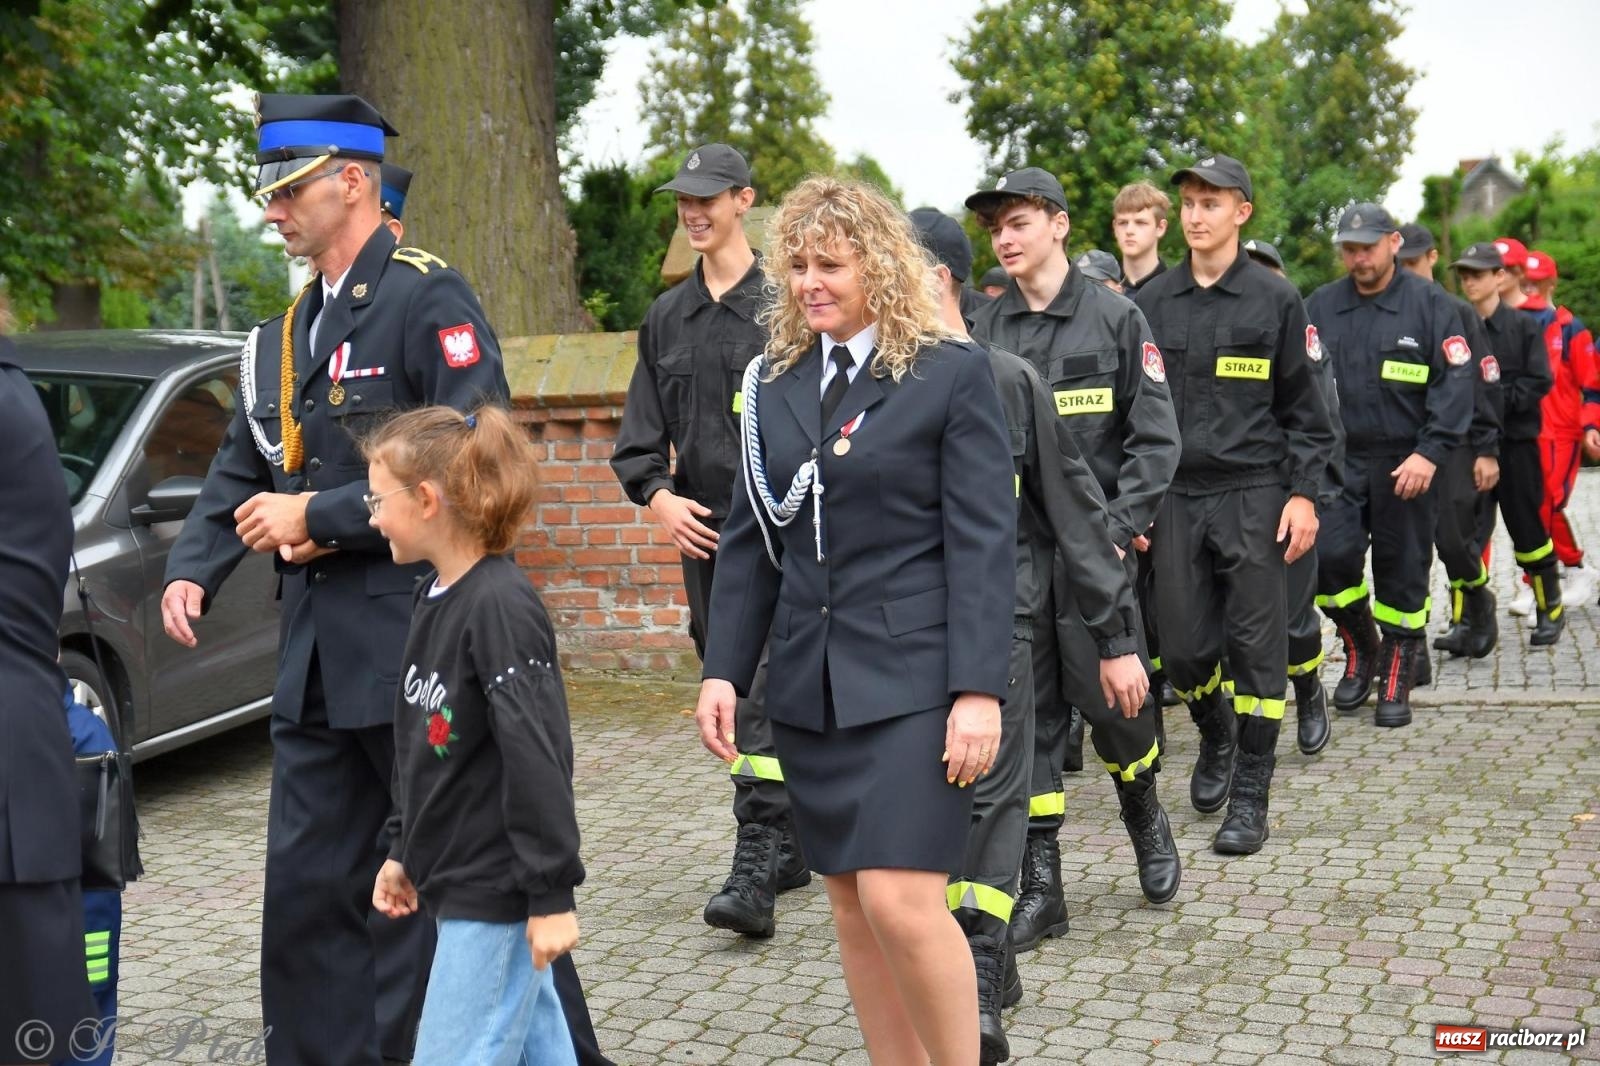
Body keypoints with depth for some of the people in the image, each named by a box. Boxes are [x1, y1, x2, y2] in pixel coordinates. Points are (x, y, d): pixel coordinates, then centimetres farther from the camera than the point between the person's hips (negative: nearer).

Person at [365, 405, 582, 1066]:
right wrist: (403, 852, 20)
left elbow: (539, 759, -21)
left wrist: (552, 894, -20)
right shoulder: (433, 597, 9)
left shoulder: (500, 606, -19)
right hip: (454, 881, 9)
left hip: (499, 889, -9)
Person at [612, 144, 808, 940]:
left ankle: (755, 872, -13)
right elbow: (640, 433, 14)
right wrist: (658, 496, -3)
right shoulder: (667, 317, 14)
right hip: (703, 534, 7)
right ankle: (791, 845, 27)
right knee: (730, 693, 13)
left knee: (765, 696, -13)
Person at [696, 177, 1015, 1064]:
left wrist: (978, 691, -16)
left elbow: (982, 544, -9)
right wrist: (723, 670, 5)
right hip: (809, 683, 5)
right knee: (852, 906, 11)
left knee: (901, 900, -12)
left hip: (912, 679, -5)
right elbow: (749, 540, 12)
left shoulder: (953, 374, -4)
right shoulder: (773, 381, 11)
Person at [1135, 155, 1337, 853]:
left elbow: (1305, 409, 1)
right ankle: (1215, 736, 35)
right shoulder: (1152, 303, 7)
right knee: (1182, 647, 4)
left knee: (1256, 646, 0)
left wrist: (1303, 494, -7)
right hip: (1176, 498, 3)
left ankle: (1249, 796, 10)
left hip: (1254, 496, -2)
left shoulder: (1275, 299, 1)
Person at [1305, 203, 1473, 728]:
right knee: (1330, 556, -8)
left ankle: (1397, 676, 19)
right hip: (1338, 460, 2)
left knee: (1402, 571, 5)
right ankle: (1360, 649, 18)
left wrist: (1430, 452, -16)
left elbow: (1454, 384, -7)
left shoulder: (1429, 304, -3)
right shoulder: (1320, 306, 5)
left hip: (1405, 466, -2)